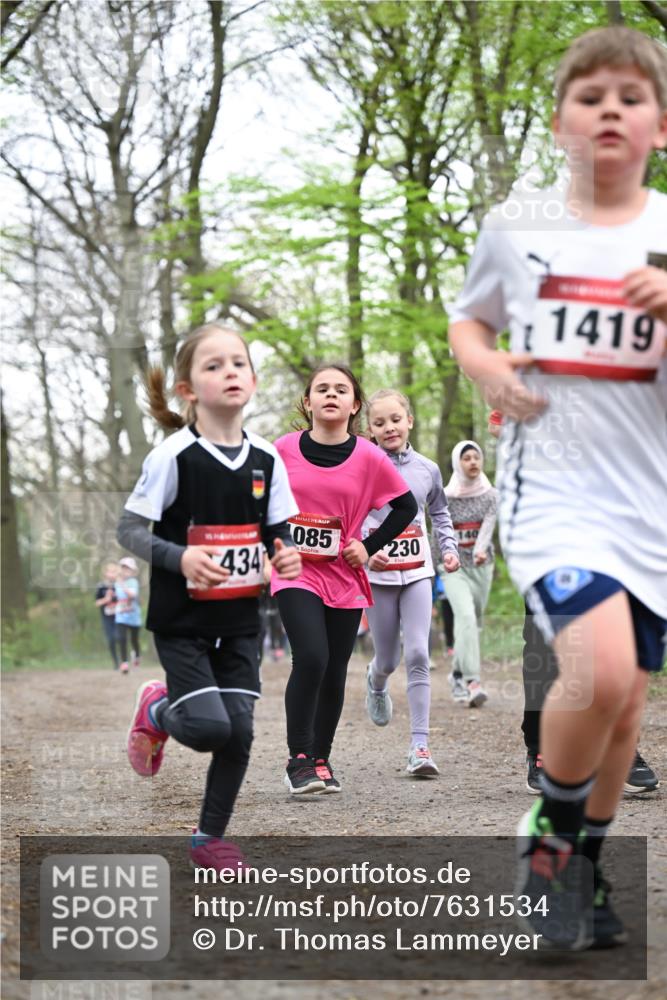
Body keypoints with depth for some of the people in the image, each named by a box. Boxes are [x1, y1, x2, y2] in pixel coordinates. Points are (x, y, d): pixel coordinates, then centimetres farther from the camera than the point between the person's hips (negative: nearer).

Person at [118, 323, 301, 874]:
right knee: (208, 727, -14)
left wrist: (286, 555, -10)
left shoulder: (267, 459, 1)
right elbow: (129, 528, -11)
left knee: (239, 731, 0)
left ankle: (211, 837, 18)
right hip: (181, 619, -4)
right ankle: (158, 711, 21)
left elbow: (278, 530, 13)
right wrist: (179, 558, -26)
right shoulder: (174, 456, -13)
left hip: (239, 620, 4)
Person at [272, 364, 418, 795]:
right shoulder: (284, 450, -3)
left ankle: (321, 759, 25)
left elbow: (407, 505, 6)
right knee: (310, 658, -20)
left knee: (334, 673, 7)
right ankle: (298, 758, -9)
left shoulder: (369, 457, -5)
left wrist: (370, 547, -1)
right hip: (295, 573, -2)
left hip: (344, 577, 2)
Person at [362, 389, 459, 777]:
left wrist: (450, 548, 8)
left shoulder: (427, 469, 6)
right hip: (377, 574, -1)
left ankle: (420, 745, -10)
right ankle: (377, 682, 48)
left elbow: (440, 513, 22)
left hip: (417, 572, 2)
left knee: (418, 655, -10)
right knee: (388, 660, 8)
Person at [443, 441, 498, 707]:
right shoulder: (445, 497, -3)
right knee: (466, 617, -20)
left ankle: (458, 673, 32)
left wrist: (480, 549, -31)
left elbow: (488, 525, -13)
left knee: (474, 621, 10)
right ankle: (472, 680, -27)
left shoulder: (491, 495, 2)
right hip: (455, 565, -3)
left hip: (482, 565, 3)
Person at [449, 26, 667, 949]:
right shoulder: (516, 226, 3)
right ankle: (549, 831, 2)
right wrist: (488, 369, -2)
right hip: (552, 487, -2)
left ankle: (584, 870, 34)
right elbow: (467, 319, 20)